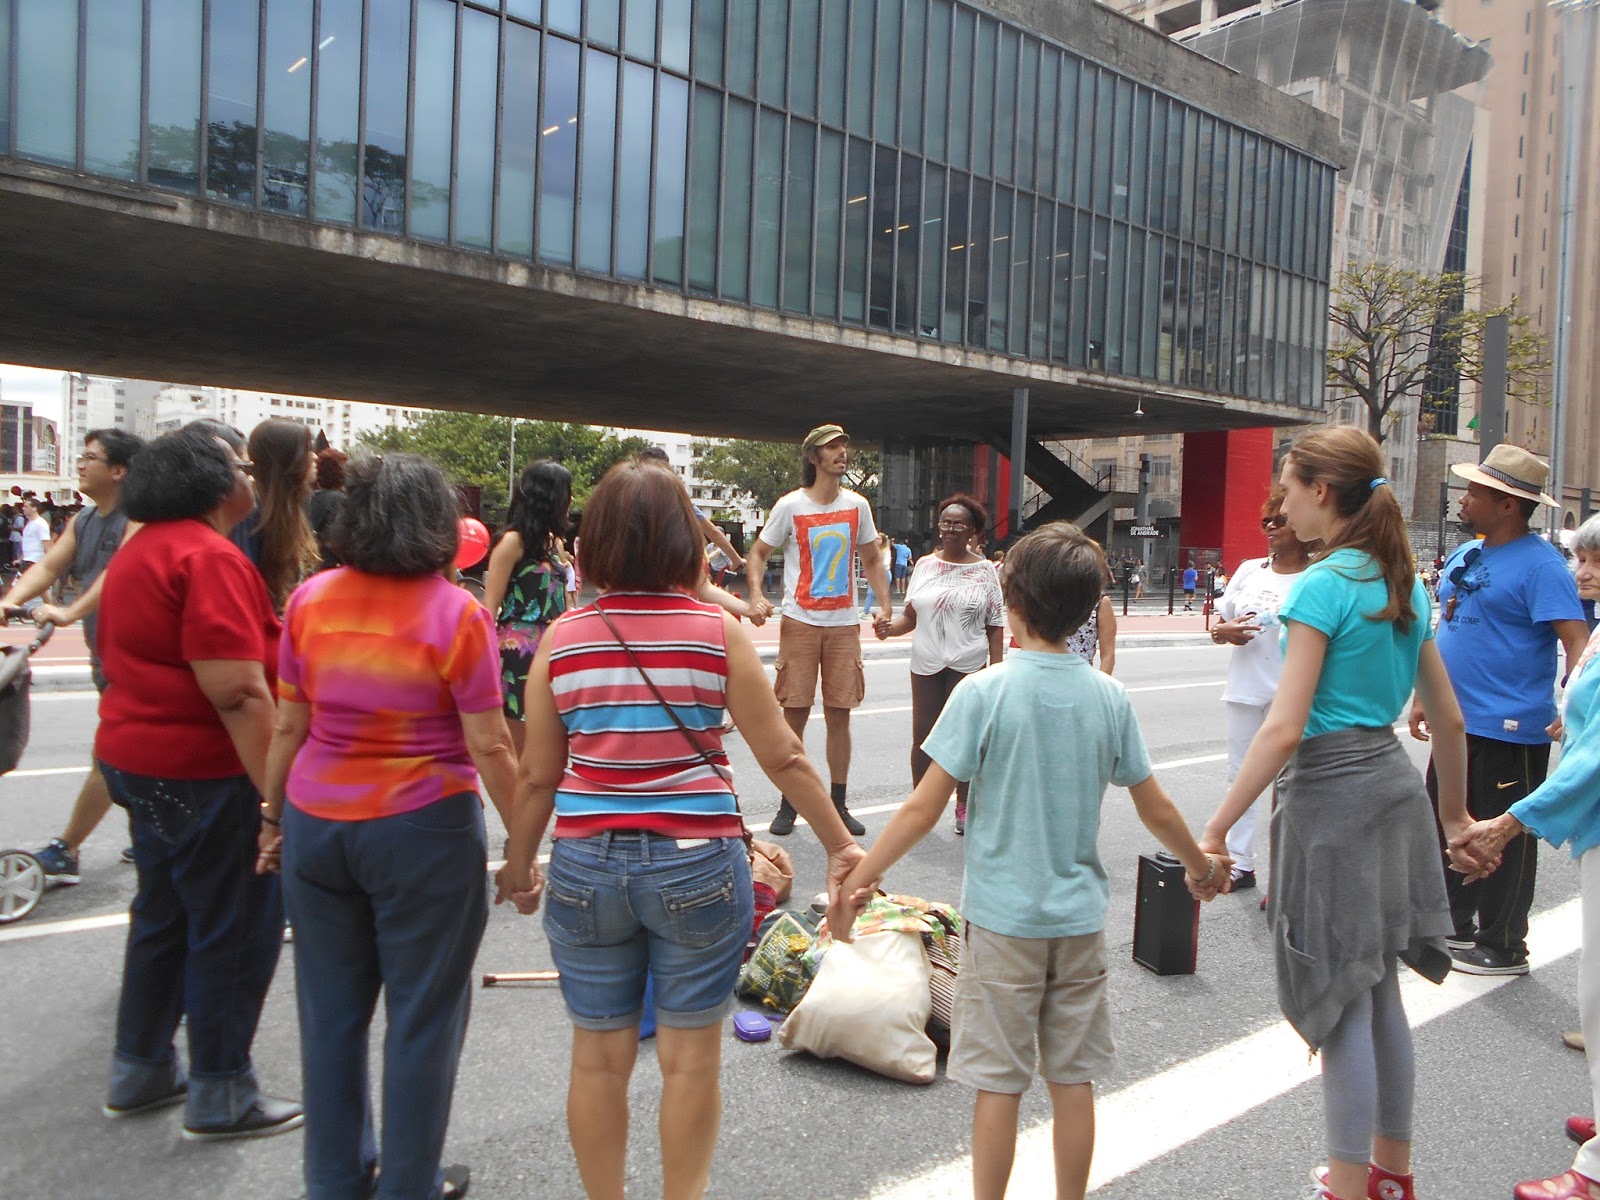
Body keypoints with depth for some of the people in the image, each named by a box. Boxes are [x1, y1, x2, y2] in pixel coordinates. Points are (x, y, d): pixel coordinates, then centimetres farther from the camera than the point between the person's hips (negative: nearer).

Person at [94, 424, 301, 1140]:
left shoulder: (140, 550, 13)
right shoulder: (209, 556, -20)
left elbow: (126, 657, 21)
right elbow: (236, 691, -27)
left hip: (137, 756, 10)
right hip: (206, 771, -10)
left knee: (164, 916, 21)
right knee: (236, 928, 3)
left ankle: (139, 1071, 35)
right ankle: (220, 1096, 15)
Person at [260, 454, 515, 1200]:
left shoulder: (310, 600, -2)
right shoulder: (456, 614, -13)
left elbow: (288, 725, 4)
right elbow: (488, 748, -13)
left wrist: (273, 813, 17)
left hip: (316, 824, 5)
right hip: (423, 831, -4)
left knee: (331, 1010, 18)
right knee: (422, 1014, 12)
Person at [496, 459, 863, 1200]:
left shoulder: (563, 639, -3)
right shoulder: (717, 631, -8)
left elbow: (537, 777, 2)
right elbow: (782, 758, -5)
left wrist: (518, 867, 17)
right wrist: (841, 845, 6)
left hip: (587, 867, 2)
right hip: (696, 866, -2)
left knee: (598, 1057, 17)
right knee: (690, 1057, 14)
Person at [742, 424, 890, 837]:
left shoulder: (857, 505, 6)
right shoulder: (790, 506, -4)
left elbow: (871, 559, 15)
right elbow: (758, 552, 3)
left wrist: (886, 603, 2)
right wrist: (756, 595, -13)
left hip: (845, 624, 3)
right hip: (801, 621, -3)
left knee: (839, 715, 7)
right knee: (794, 713, 1)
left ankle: (839, 804, 18)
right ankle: (788, 805, 14)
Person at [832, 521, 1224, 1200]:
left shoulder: (983, 692, -15)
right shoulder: (1109, 697, -3)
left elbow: (924, 809, -15)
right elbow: (1157, 812, 5)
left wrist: (857, 878, -6)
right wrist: (1201, 866, 23)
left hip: (1003, 918, -3)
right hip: (1079, 914, 4)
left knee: (998, 1083, 8)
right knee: (1073, 1077, 15)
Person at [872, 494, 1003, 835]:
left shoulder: (984, 570, 1)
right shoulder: (925, 564, 7)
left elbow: (995, 627, 1)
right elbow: (910, 615, 10)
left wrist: (996, 671, -5)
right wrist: (890, 628, -11)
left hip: (968, 666, -2)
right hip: (926, 665, 2)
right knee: (923, 734, 6)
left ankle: (963, 807, 18)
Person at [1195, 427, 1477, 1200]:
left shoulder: (1324, 585, -16)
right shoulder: (1405, 586, 10)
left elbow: (1285, 730, -22)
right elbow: (1449, 719, 15)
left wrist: (1216, 827, -19)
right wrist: (1454, 813, 26)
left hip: (1331, 794, -9)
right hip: (1394, 787, 9)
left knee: (1342, 1003, 3)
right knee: (1380, 995, 20)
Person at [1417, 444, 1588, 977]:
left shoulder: (1540, 563, -14)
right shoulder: (1463, 556, 11)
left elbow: (1578, 643, -21)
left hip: (1509, 729, -9)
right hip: (1457, 722, 9)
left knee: (1504, 839, 4)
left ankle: (1503, 948, 18)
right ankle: (1454, 926, 33)